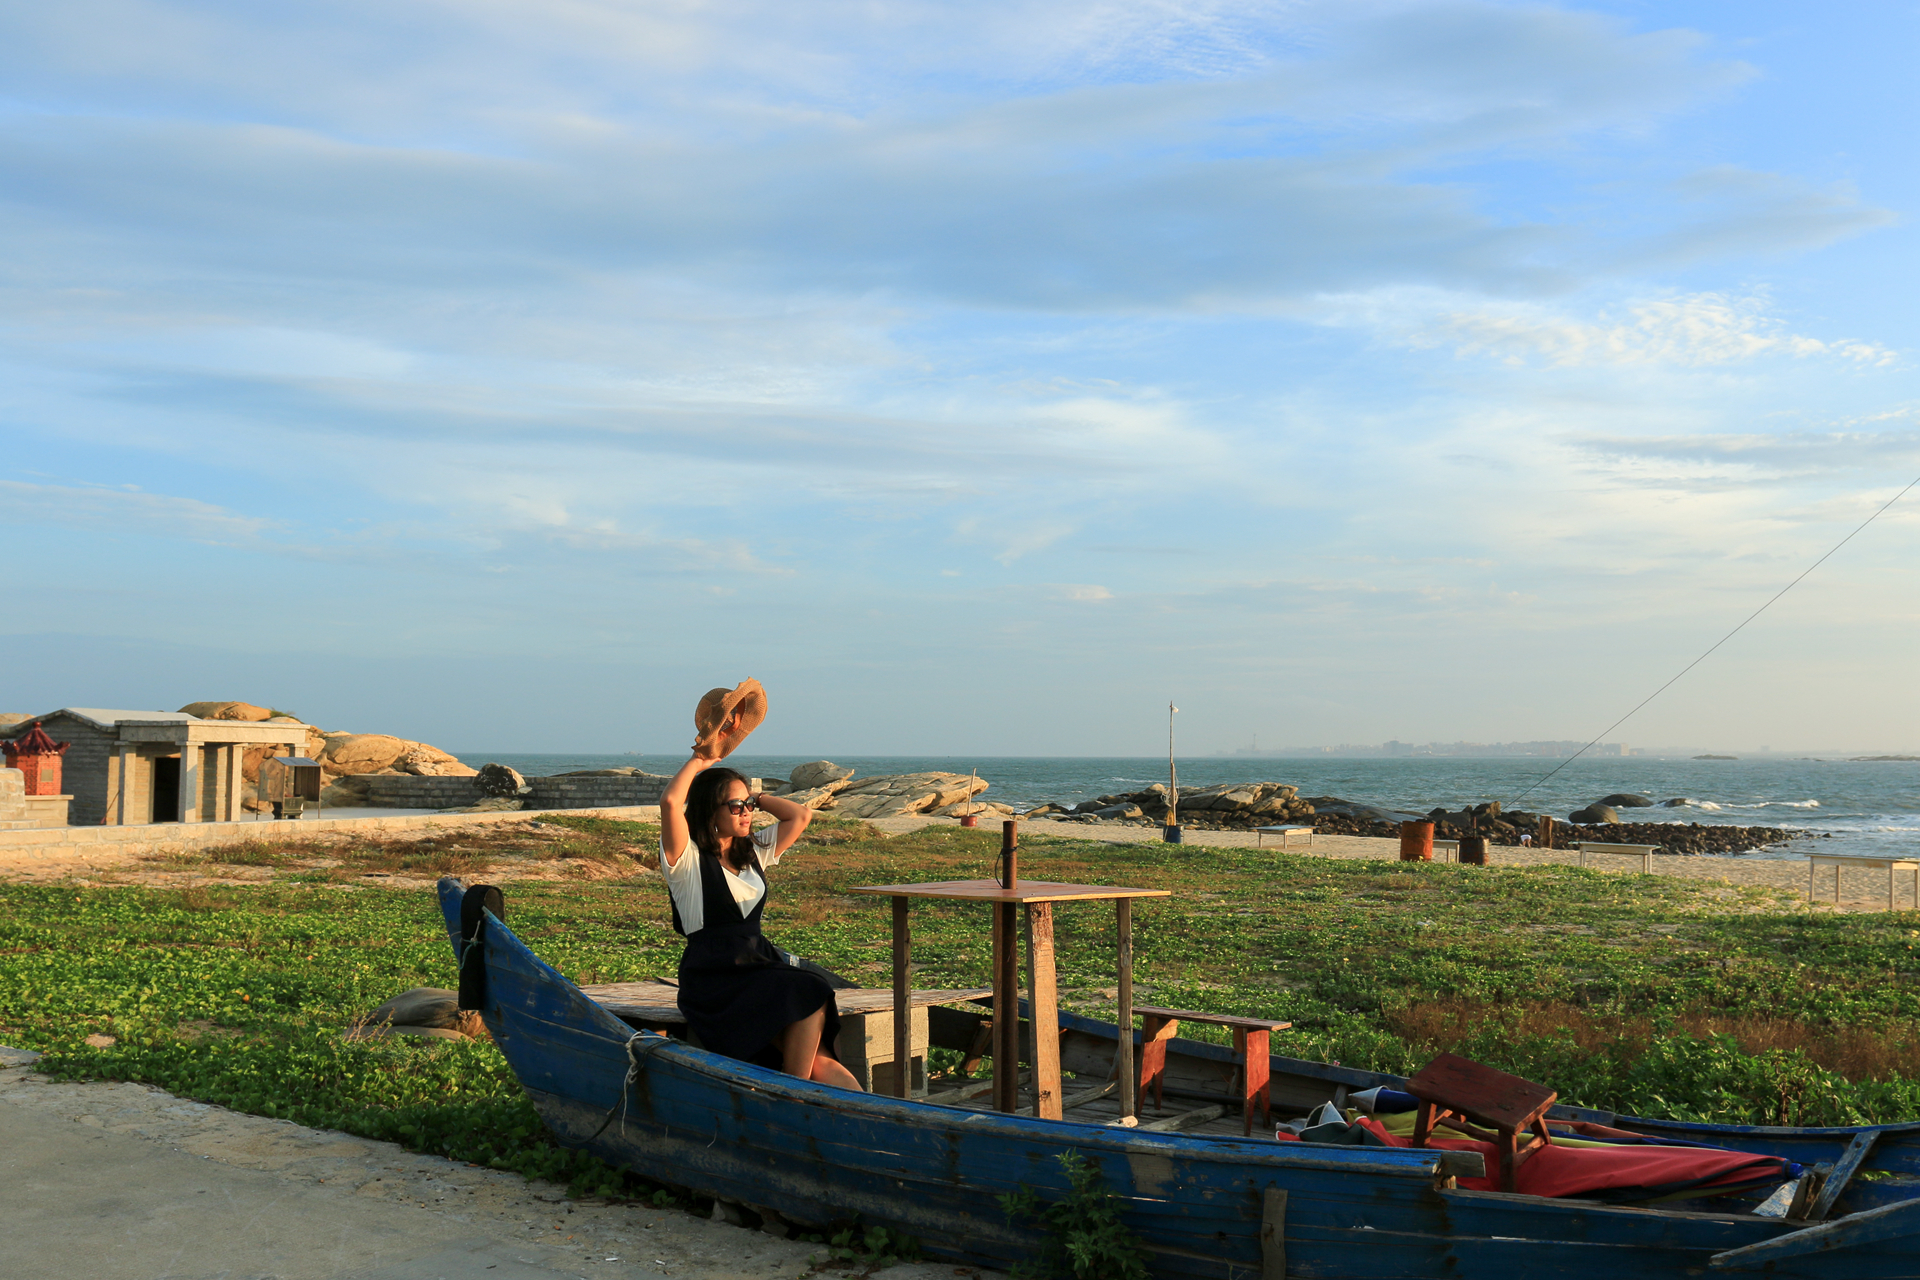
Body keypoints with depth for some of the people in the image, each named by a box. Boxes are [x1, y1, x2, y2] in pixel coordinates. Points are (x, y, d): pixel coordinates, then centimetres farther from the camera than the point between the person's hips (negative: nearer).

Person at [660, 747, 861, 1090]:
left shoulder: (754, 853, 20)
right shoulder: (687, 858, -1)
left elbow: (801, 816, 23)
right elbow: (670, 803, -17)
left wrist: (754, 797, 18)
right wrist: (697, 763, -2)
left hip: (762, 965, 6)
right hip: (714, 981, -6)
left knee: (817, 1059, -17)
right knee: (810, 999, -28)